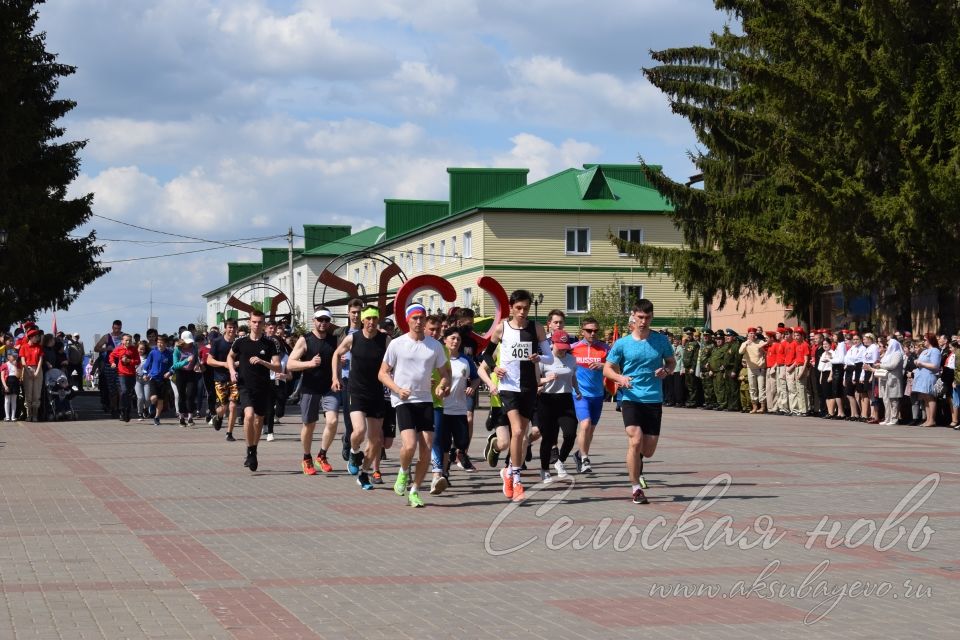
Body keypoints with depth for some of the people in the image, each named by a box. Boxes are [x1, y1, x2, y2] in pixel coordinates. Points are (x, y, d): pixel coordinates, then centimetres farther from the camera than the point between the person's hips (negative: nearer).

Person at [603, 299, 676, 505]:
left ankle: (636, 461, 43)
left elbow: (672, 362, 18)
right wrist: (620, 378, -15)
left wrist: (666, 370, -6)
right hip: (631, 398, -2)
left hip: (654, 400, 2)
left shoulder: (661, 341, 4)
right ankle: (636, 489, -7)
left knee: (648, 450, 5)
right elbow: (607, 369, 6)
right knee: (635, 442, -19)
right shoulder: (622, 344, 0)